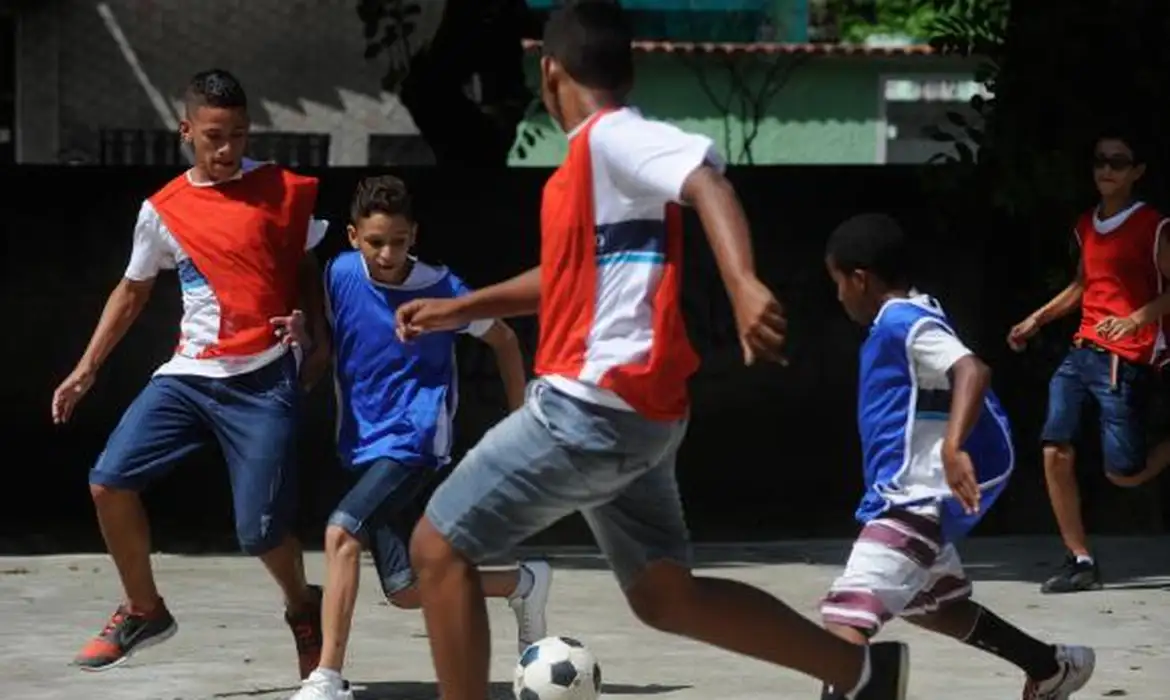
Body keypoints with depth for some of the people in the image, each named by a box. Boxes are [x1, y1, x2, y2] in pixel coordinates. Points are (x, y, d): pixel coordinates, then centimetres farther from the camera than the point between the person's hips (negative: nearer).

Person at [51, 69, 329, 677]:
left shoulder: (281, 191, -1)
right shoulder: (163, 211, 4)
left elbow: (306, 268, 13)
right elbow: (132, 292, 16)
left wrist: (321, 344, 3)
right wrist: (86, 369, 13)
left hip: (264, 381, -3)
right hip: (189, 375, 3)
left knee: (259, 530, -8)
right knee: (109, 481, -10)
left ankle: (303, 609, 25)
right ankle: (144, 611, 10)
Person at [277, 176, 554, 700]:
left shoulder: (440, 289, -11)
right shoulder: (340, 274, -2)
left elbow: (503, 341, 4)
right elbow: (327, 337, 17)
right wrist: (302, 335, -7)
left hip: (416, 441, -5)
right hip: (366, 444, 5)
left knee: (341, 532, -25)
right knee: (406, 590, 3)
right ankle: (524, 584, 28)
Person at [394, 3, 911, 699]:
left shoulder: (611, 138, -12)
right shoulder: (602, 154, 17)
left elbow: (706, 178, -31)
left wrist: (744, 284, -47)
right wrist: (461, 309, 35)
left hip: (594, 405, -10)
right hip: (633, 411, 10)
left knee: (438, 547, -4)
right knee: (665, 595, 15)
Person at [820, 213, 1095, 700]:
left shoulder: (903, 322, -16)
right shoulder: (904, 320, 14)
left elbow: (972, 371, -32)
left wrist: (953, 446, -46)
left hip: (919, 498, -11)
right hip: (915, 499, 11)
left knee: (846, 612, -24)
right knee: (930, 601, 32)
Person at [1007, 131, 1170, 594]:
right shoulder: (1086, 226, 14)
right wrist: (1037, 319, 25)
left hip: (1126, 361, -6)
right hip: (1083, 351, 6)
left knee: (1124, 474, -7)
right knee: (1055, 452, -8)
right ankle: (1080, 562, 0)